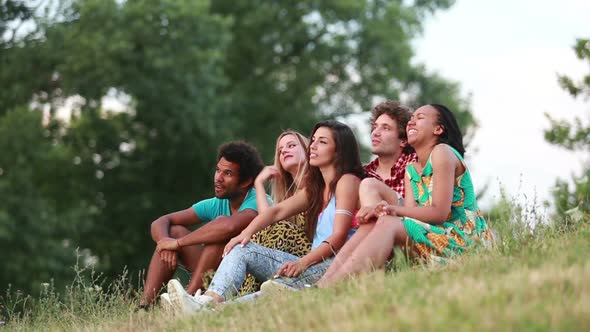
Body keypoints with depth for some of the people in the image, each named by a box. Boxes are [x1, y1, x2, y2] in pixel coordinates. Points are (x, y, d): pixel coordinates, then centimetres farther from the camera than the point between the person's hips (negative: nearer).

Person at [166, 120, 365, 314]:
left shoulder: (348, 181, -1)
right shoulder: (316, 188, 27)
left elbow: (339, 236, -13)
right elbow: (278, 210, 15)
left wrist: (303, 262, -25)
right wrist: (247, 233, -3)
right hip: (314, 264, 9)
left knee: (276, 291, -34)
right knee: (242, 249, -3)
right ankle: (210, 300, -31)